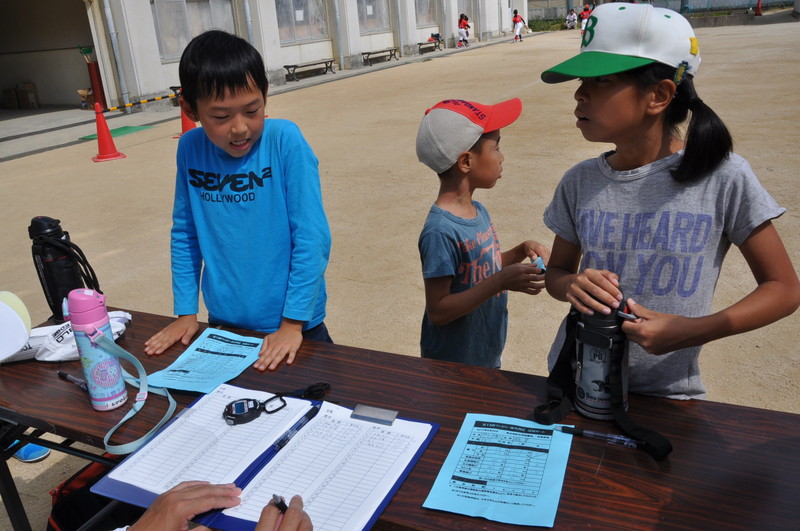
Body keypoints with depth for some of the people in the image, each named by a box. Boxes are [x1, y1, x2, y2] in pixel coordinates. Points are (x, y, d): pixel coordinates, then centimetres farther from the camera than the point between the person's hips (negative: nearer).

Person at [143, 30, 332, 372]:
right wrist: (186, 312, 2)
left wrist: (293, 322, -17)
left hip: (292, 326, -3)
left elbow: (312, 237, -18)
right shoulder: (190, 149, -6)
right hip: (223, 324, 4)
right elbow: (185, 234, 4)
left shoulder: (284, 141, -17)